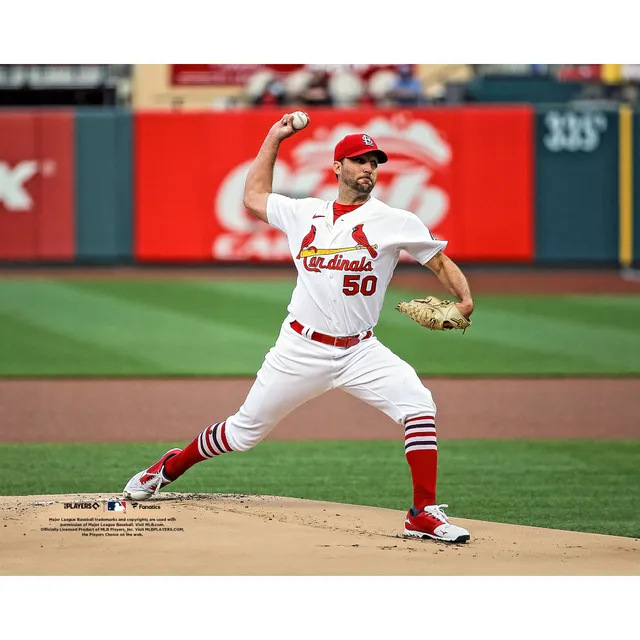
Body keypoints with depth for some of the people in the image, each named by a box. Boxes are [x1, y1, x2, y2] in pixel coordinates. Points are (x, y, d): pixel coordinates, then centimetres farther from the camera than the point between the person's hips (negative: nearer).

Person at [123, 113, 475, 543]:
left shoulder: (394, 221, 1)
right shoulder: (305, 213, 9)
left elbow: (441, 261, -1)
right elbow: (254, 197, 25)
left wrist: (464, 299, -20)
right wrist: (273, 139, 22)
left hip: (359, 351, -1)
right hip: (301, 348, 1)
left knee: (418, 405, -25)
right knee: (245, 431, 8)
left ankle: (424, 514, -20)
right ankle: (170, 468, 33)